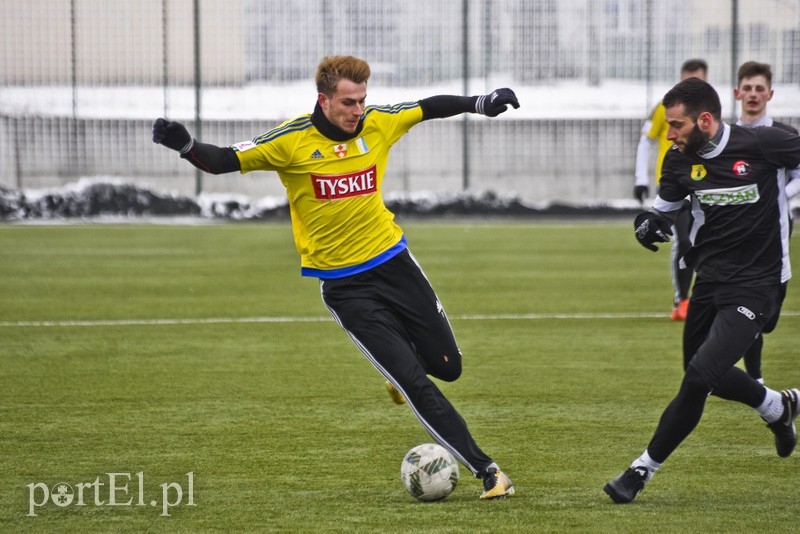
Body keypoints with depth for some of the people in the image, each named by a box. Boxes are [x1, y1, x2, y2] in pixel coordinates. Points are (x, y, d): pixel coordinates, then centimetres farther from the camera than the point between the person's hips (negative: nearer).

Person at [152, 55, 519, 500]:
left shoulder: (379, 124, -4)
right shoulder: (291, 141, -16)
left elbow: (431, 107, 13)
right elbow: (223, 161, -17)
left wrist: (483, 103, 10)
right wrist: (186, 144, -34)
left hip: (394, 261, 4)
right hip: (344, 286, -4)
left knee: (447, 366, 10)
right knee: (415, 384, -10)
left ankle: (401, 370, 46)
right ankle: (486, 470, -4)